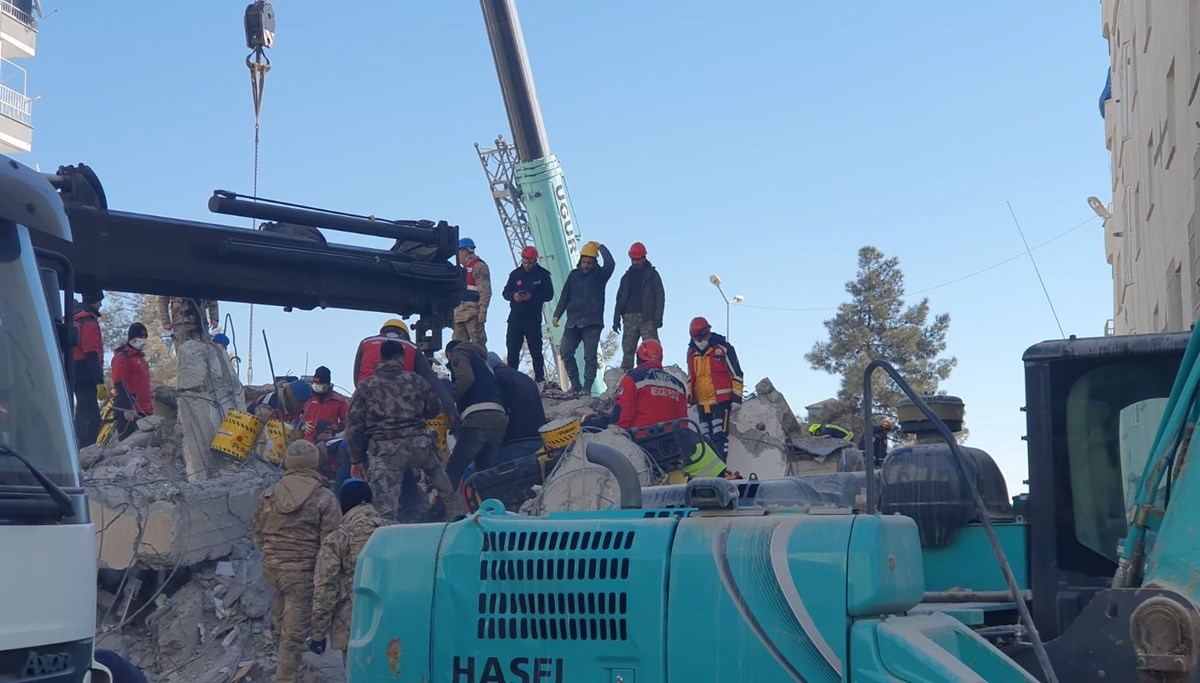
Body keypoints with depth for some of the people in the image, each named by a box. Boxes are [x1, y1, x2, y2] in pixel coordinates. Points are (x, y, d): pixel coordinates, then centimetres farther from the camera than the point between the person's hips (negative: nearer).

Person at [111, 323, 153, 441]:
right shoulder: (122, 357, -6)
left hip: (143, 410, 10)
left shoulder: (140, 358, 24)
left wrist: (150, 408, 25)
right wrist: (128, 407, -24)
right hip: (129, 411, -10)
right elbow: (120, 384, -16)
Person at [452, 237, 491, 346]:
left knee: (478, 343, -10)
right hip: (460, 312, 10)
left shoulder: (478, 266, -6)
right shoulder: (464, 268, 24)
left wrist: (482, 311, -21)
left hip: (473, 312, -10)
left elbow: (485, 291, -14)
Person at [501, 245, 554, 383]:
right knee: (512, 350, 2)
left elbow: (549, 294, -4)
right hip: (515, 318, 3)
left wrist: (532, 297, -19)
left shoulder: (542, 275, 0)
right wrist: (513, 296, -14)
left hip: (533, 319, -3)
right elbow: (505, 292, 9)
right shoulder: (515, 274, 8)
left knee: (535, 350, 0)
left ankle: (539, 379, 4)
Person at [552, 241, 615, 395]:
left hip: (592, 323, -4)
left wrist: (600, 247, -8)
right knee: (565, 352, -3)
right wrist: (557, 315, 6)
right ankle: (575, 385, 3)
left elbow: (610, 264, -19)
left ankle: (587, 387, -3)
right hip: (573, 321, 4)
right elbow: (565, 296, 15)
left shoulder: (599, 274, 2)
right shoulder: (574, 275, 13)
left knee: (590, 356, -6)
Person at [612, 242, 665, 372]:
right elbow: (619, 299, 20)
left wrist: (657, 318, -10)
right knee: (627, 349, -1)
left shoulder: (652, 274, 7)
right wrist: (616, 319, 10)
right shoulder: (627, 276, 20)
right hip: (629, 317, 4)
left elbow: (660, 297, 0)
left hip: (647, 318, -4)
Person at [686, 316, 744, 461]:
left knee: (720, 436, -15)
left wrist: (737, 397, -8)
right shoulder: (691, 353, 11)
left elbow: (736, 373, -5)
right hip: (702, 403, 6)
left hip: (722, 400, -6)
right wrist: (689, 398, 17)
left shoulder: (722, 348, -7)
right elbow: (690, 377, 23)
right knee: (707, 438, 10)